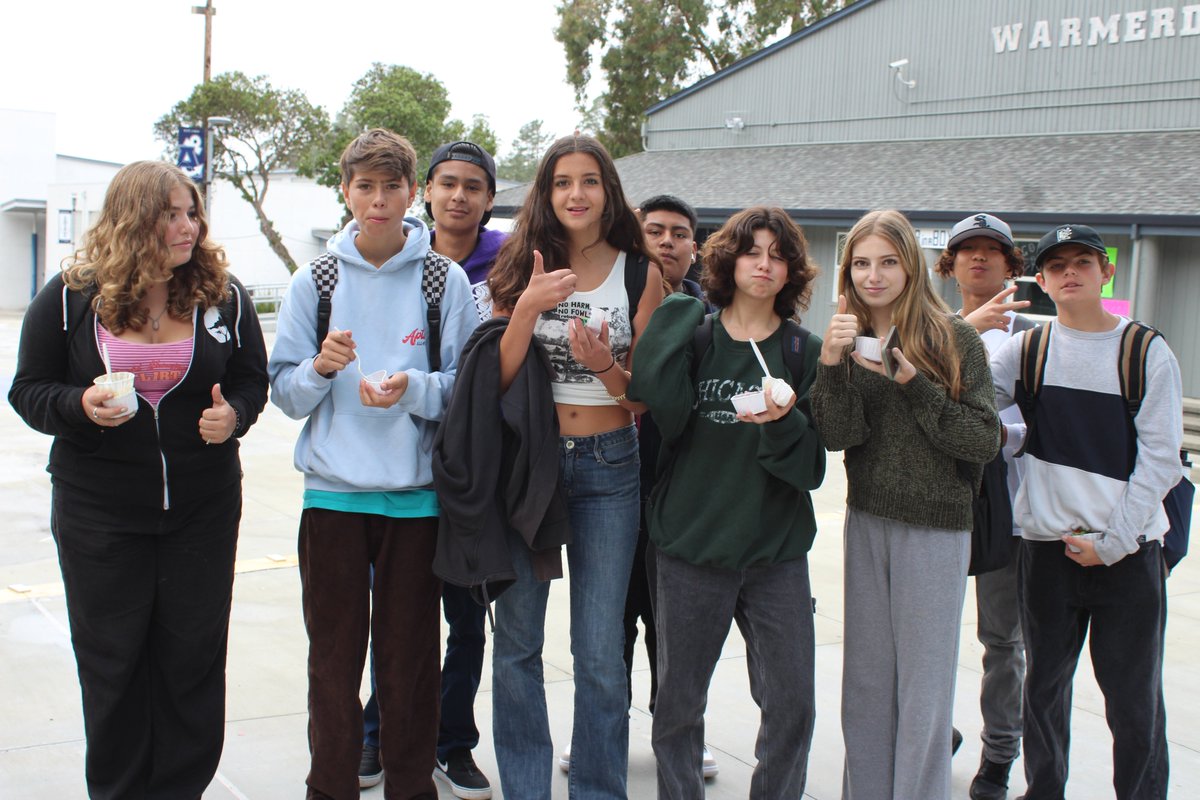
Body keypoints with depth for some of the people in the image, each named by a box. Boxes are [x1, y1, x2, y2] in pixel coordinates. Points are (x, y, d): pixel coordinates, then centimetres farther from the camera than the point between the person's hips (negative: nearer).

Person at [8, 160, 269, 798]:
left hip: (202, 510, 1)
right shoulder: (69, 297, -5)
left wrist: (234, 415, -13)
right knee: (110, 658, 10)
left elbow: (252, 381, 8)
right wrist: (80, 405, -21)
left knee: (193, 655, 8)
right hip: (98, 513, -1)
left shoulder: (224, 296, -1)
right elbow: (28, 391, -1)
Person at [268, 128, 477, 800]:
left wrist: (413, 388, -18)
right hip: (333, 492, 1)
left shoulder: (446, 281, 1)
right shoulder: (314, 282, 6)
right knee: (334, 656, 7)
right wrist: (321, 368, -15)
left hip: (416, 496, -1)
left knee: (410, 656, 5)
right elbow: (285, 392, 5)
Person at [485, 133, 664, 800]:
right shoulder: (521, 268, 2)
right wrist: (528, 307, -19)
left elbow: (643, 397, 2)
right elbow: (497, 379, -6)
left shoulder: (640, 275, 0)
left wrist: (607, 369, -19)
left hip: (607, 468, -1)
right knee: (517, 641, 8)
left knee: (599, 653, 2)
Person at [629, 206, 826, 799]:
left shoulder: (805, 351, 2)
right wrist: (681, 315, -12)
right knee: (678, 700, 9)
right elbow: (660, 406, -18)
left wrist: (783, 423, -22)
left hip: (776, 549, 0)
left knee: (792, 703, 0)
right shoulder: (690, 334, 3)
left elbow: (812, 466, -2)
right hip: (690, 545, 0)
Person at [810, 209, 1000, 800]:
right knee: (866, 678, 12)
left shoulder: (953, 339, -7)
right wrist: (832, 362, -23)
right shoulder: (849, 339, 2)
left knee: (923, 685, 2)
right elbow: (838, 436, -9)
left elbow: (985, 440, -10)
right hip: (866, 522, 4)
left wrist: (913, 385, -19)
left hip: (935, 526, -4)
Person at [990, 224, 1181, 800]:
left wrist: (1112, 541, -8)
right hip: (1047, 547, 2)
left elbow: (1159, 457, -3)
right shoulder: (1025, 349, 6)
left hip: (1128, 550, -2)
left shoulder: (1148, 352, 0)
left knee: (1133, 700, 3)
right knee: (1045, 686, 13)